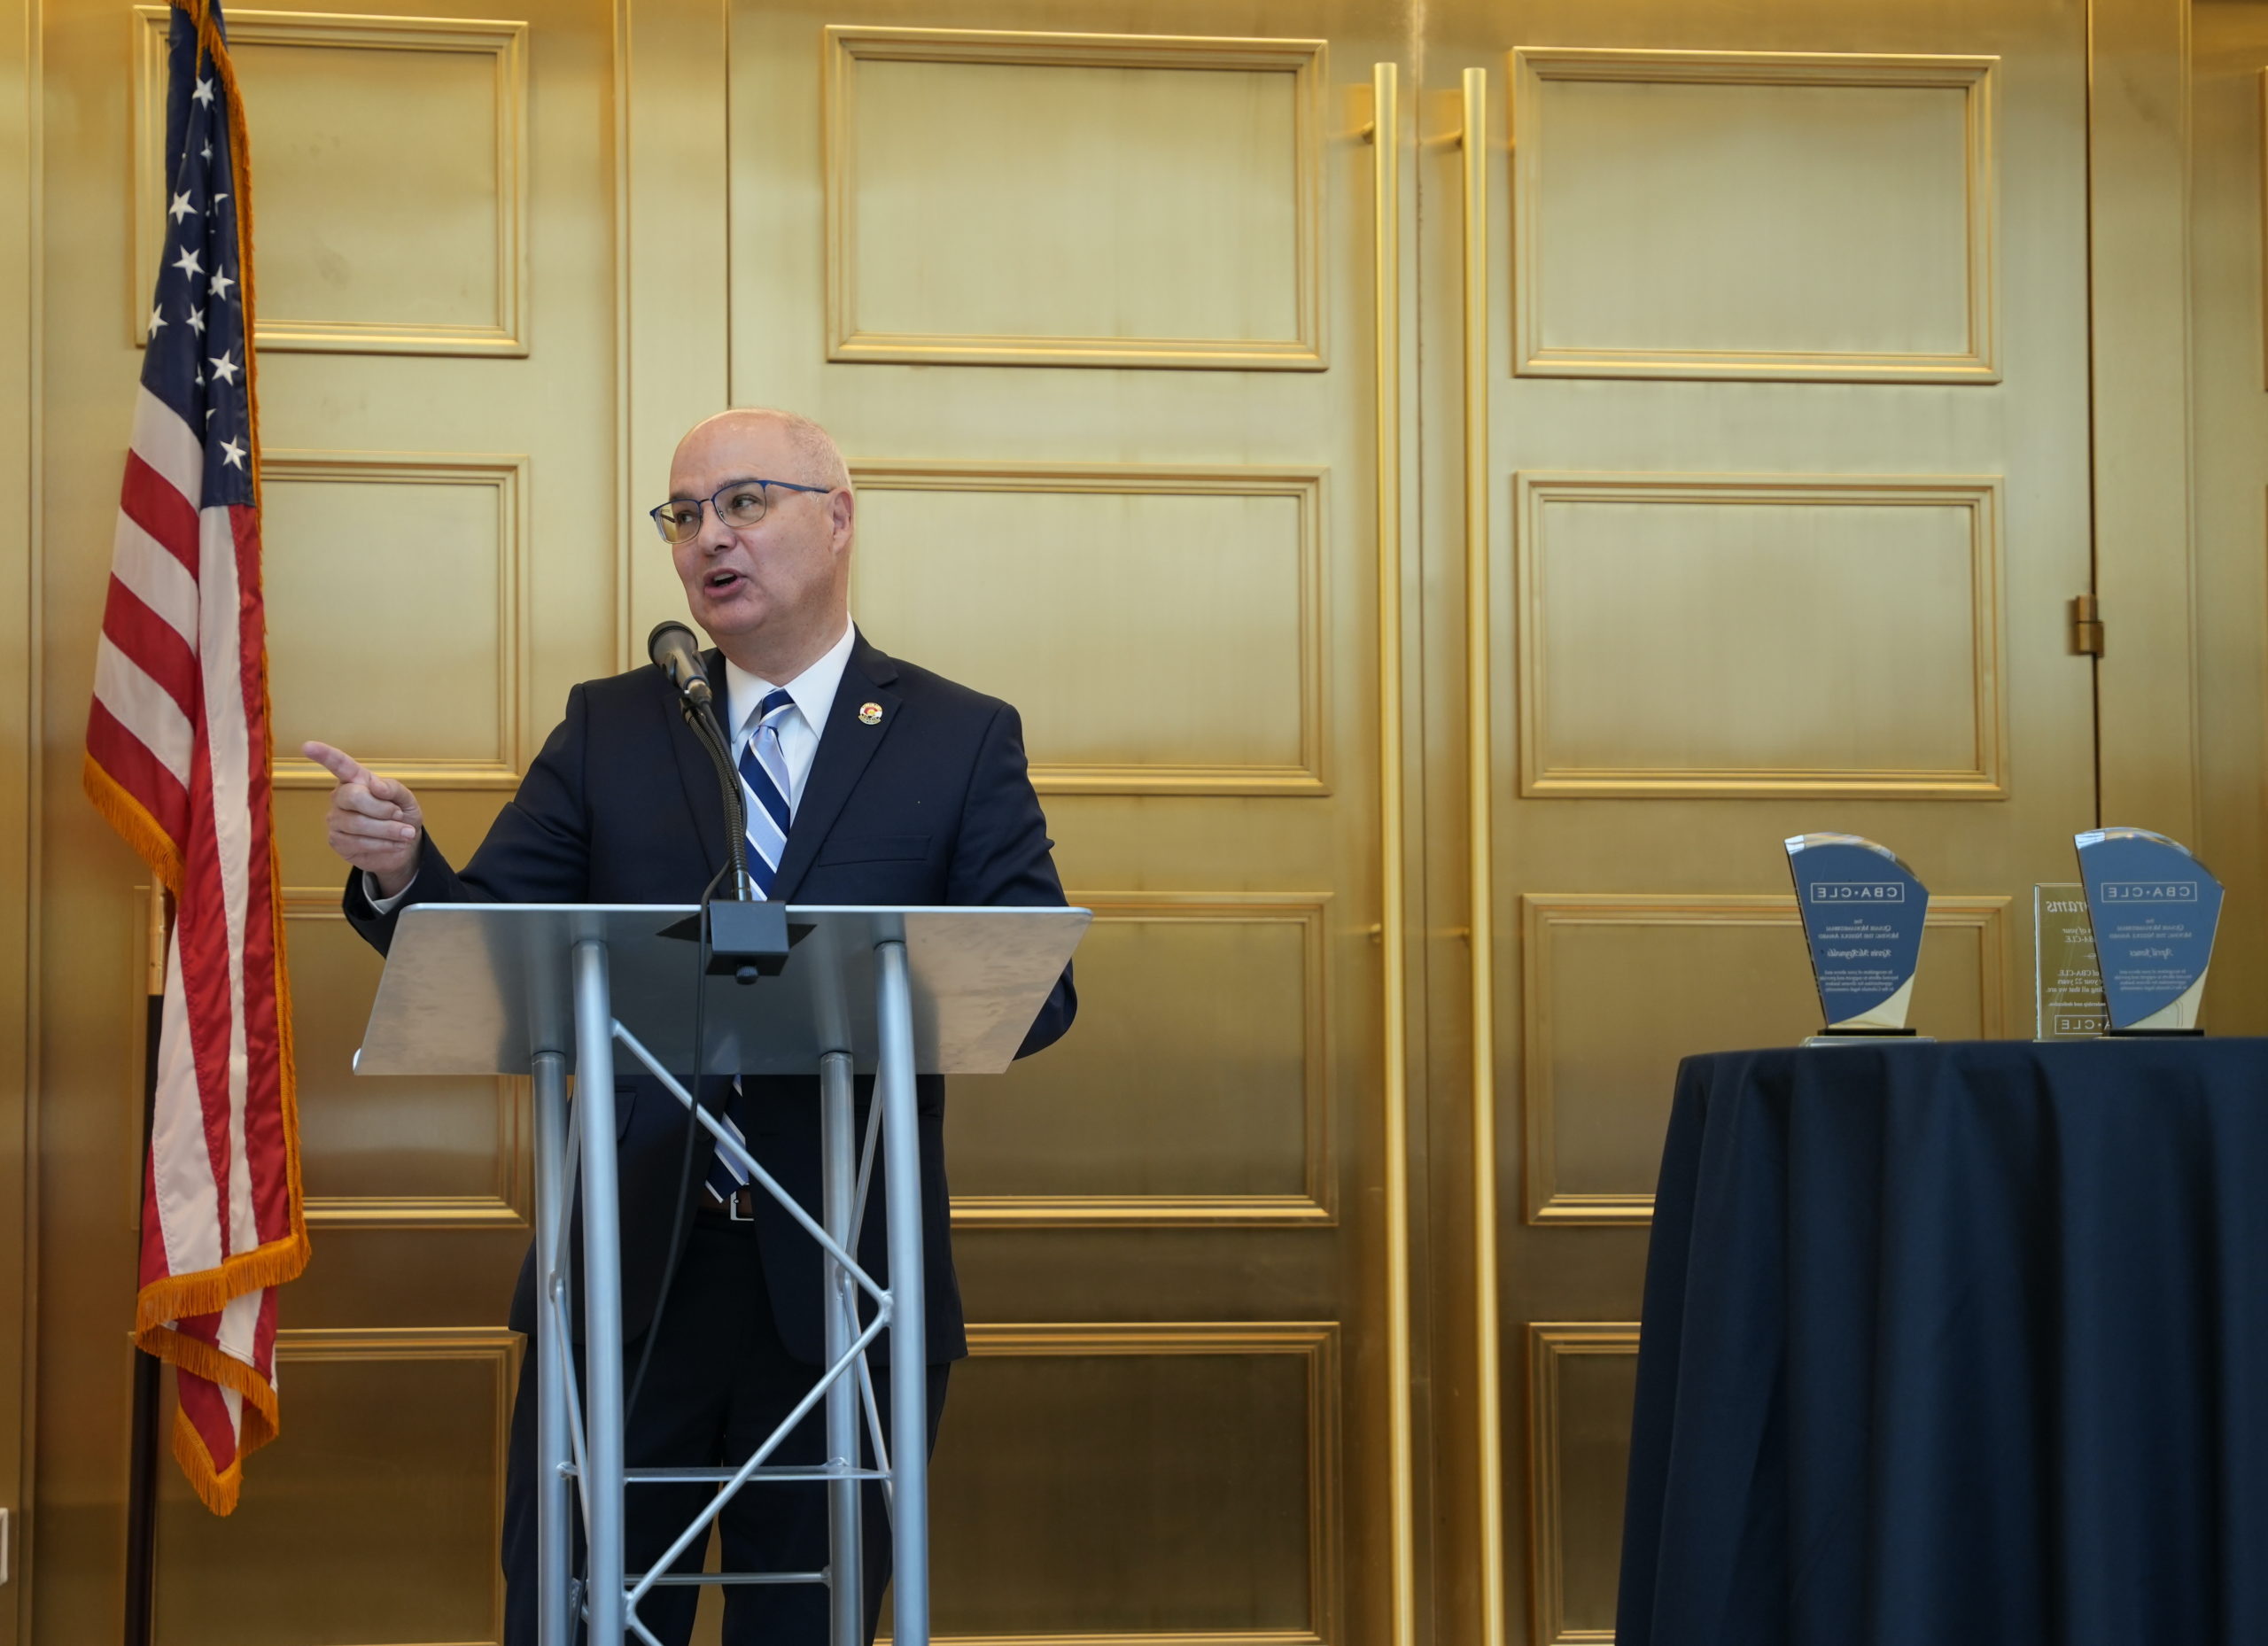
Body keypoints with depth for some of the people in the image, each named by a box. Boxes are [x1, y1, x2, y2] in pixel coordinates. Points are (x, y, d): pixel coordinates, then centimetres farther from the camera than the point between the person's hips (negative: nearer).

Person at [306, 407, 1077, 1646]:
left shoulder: (963, 741, 5)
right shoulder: (607, 730, 10)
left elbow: (1037, 987, -4)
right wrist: (399, 870, -18)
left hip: (842, 1288, -1)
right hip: (626, 1276, 1)